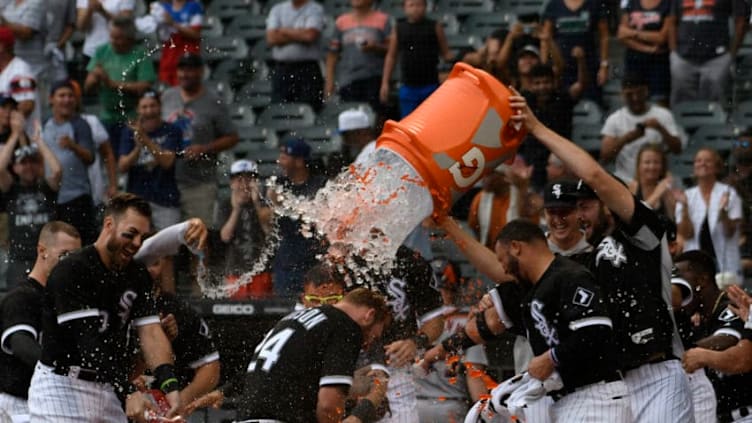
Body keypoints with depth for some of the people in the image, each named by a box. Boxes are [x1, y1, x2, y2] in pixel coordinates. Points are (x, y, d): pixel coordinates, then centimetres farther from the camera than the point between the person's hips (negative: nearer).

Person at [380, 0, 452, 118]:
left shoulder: (435, 27, 3)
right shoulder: (398, 28, 8)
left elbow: (445, 53, 6)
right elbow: (391, 56, 11)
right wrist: (385, 83, 7)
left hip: (430, 87, -2)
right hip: (408, 88, 2)